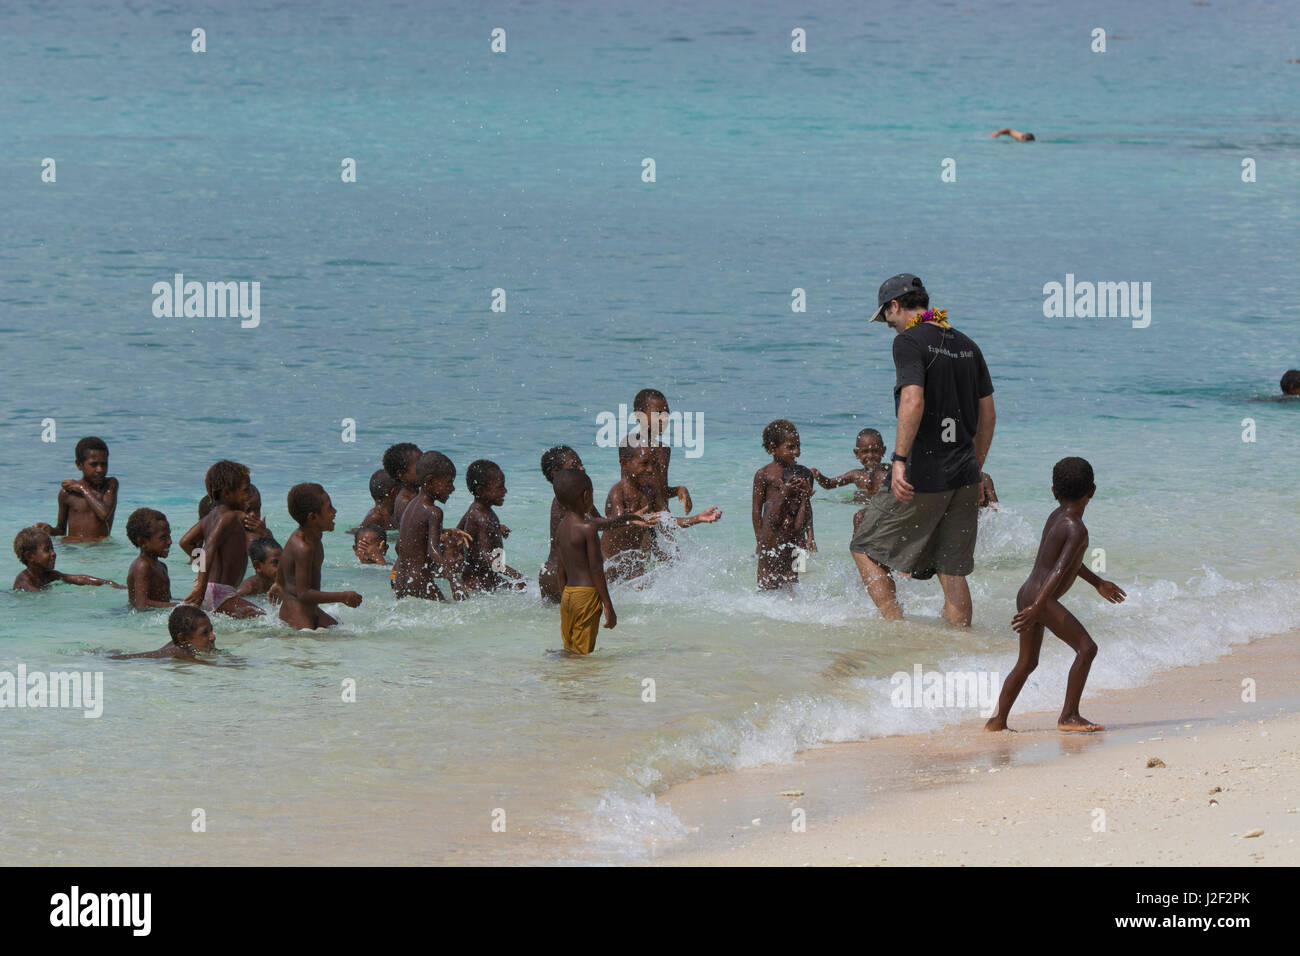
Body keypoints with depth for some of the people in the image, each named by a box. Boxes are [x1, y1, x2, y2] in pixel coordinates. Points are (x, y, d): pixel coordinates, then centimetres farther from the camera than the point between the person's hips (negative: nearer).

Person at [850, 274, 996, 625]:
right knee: (953, 571, 10)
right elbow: (988, 414, 17)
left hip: (923, 477, -7)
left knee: (865, 548, 7)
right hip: (964, 477, 7)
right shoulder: (967, 345, 14)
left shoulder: (909, 341, -9)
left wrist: (900, 460, -24)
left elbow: (913, 401, -23)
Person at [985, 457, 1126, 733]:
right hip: (1041, 598, -10)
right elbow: (1059, 571, -24)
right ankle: (1068, 717, -10)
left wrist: (1098, 583, 41)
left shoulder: (1056, 517, 14)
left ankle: (997, 721, 25)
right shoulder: (1076, 529, -14)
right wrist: (1038, 607, -32)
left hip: (1027, 595, 10)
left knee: (1027, 663, 20)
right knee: (1086, 648, -9)